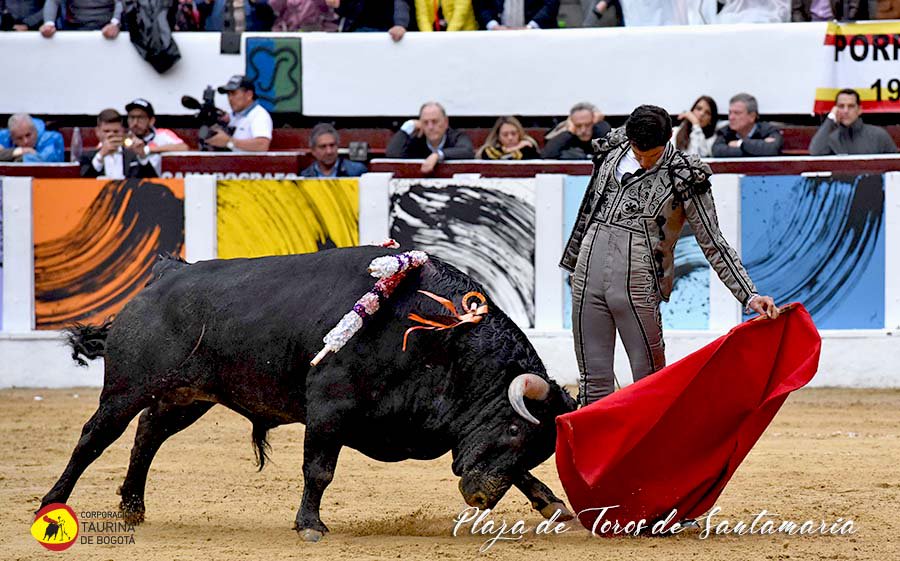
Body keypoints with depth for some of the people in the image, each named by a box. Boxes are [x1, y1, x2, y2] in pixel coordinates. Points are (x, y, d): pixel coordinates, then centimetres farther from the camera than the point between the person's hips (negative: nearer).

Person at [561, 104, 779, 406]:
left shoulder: (683, 177, -4)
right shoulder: (612, 151, 9)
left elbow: (713, 244, -3)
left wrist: (750, 296, -11)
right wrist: (572, 260, 29)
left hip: (637, 285, -4)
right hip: (588, 276, 4)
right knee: (593, 380, 6)